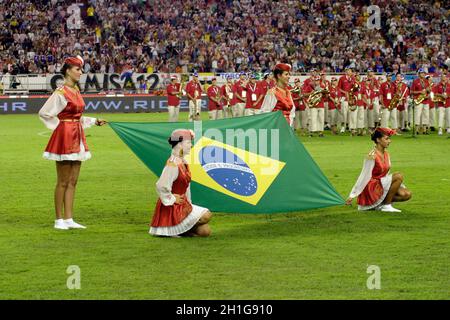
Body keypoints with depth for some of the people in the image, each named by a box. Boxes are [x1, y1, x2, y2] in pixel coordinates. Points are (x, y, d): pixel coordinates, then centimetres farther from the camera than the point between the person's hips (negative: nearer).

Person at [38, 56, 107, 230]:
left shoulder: (76, 90, 11)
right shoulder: (61, 93, -13)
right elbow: (44, 113, -11)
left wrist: (94, 121, 14)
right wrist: (58, 126, -6)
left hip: (77, 137, 8)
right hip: (64, 137, -8)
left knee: (72, 181, 9)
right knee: (63, 182, -2)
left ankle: (69, 219, 13)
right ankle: (59, 220, 5)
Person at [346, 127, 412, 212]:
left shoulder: (386, 154, 7)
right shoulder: (372, 156, -18)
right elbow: (364, 177, -17)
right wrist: (352, 195, -15)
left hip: (382, 184, 8)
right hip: (371, 188, -8)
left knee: (407, 194, -7)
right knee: (399, 176, -24)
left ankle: (379, 203, 3)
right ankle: (386, 205, -13)